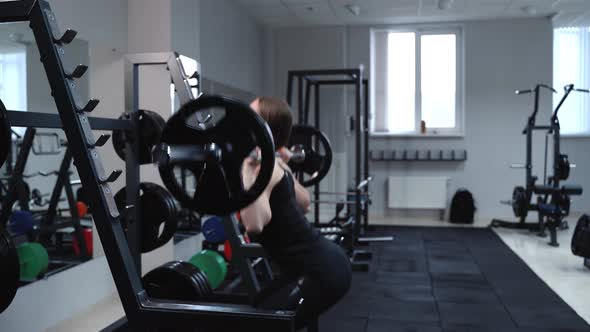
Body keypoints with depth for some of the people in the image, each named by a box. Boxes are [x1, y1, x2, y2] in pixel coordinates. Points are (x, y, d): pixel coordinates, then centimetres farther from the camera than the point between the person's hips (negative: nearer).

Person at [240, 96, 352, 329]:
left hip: (322, 271, -9)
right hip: (326, 262, 9)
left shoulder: (261, 166, -17)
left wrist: (246, 168, -32)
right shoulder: (275, 163, 9)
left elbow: (254, 224, -35)